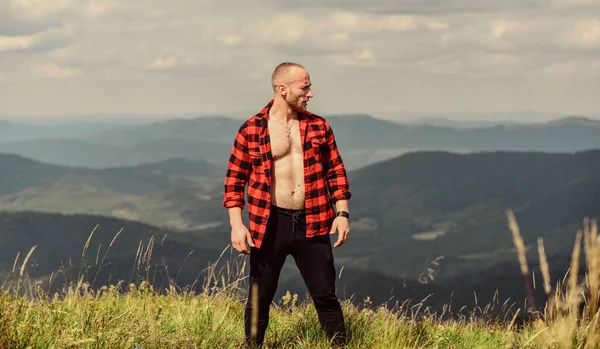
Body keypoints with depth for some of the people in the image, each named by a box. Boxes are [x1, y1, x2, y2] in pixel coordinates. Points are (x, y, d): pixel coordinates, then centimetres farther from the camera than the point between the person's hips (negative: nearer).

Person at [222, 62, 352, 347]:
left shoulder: (319, 126, 6)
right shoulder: (251, 130, -3)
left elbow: (336, 171, 9)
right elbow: (234, 179, 0)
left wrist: (342, 212, 0)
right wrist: (236, 224, -8)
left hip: (312, 224, 2)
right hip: (268, 225, -2)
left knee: (325, 295, 4)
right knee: (259, 298, 7)